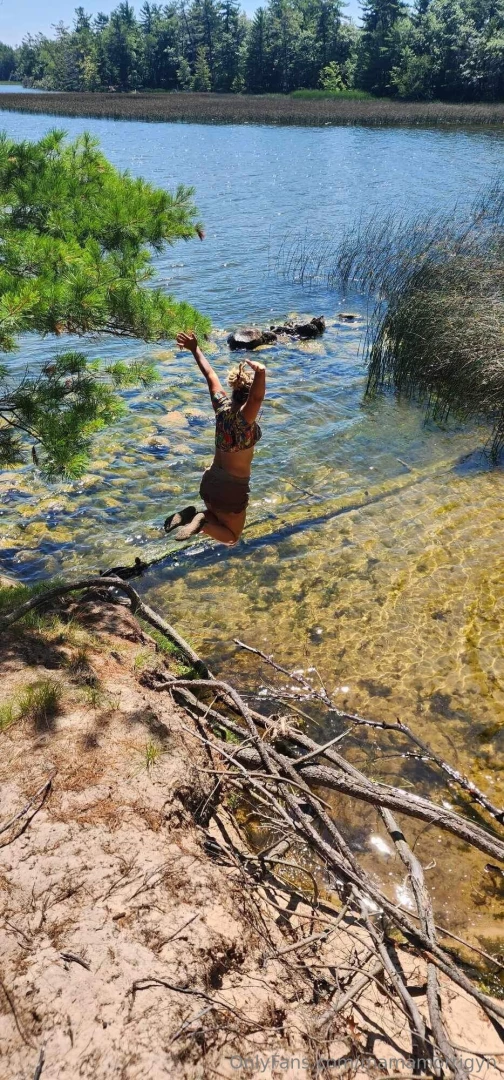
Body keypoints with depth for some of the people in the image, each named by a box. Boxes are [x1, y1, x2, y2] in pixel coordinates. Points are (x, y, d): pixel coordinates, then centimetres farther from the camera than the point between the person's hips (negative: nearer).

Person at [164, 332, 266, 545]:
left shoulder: (222, 406, -8)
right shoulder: (244, 417, -26)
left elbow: (210, 374, 8)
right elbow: (260, 371, -44)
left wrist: (195, 349, 18)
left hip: (210, 481, 7)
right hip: (233, 488, -6)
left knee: (217, 518, 32)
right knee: (232, 537, 15)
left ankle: (189, 515, 3)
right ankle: (203, 522, -14)